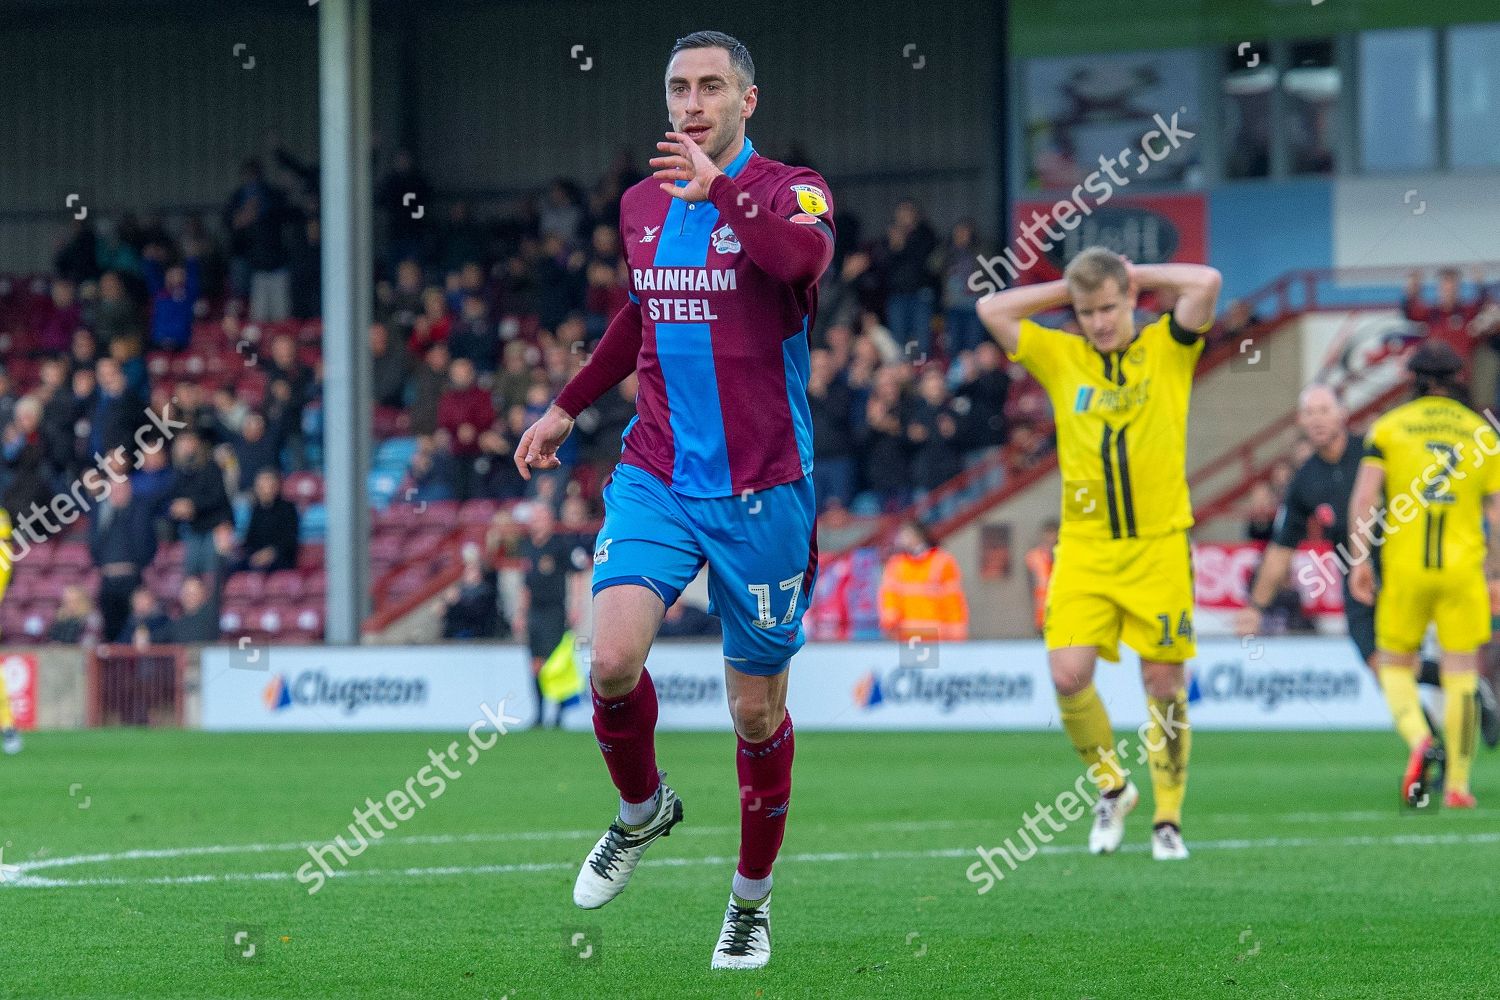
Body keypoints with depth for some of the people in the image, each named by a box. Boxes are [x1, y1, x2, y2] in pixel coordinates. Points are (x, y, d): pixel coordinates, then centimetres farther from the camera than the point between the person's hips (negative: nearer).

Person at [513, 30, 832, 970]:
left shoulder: (789, 189, -6)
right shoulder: (642, 204, 10)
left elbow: (805, 256, -30)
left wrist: (718, 188, -30)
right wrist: (568, 406, 31)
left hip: (762, 494, -3)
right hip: (656, 479, 3)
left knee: (758, 710, 4)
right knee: (614, 659, -18)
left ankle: (753, 900, 23)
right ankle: (641, 807, 12)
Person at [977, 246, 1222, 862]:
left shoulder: (1167, 348, 2)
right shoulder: (1061, 357, 8)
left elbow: (1206, 283, -13)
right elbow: (991, 309, 2)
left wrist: (1136, 275, 0)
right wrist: (1068, 290, 5)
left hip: (1159, 544, -2)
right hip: (1084, 548, 2)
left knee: (1163, 683, 0)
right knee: (1068, 676, -11)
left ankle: (1168, 818, 13)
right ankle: (1111, 787, 13)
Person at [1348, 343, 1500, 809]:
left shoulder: (1388, 427, 2)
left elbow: (1364, 497, -7)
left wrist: (1360, 560, -2)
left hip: (1403, 566, -1)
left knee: (1395, 665, 12)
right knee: (1460, 673, 6)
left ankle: (1420, 741, -15)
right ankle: (1458, 784, 4)